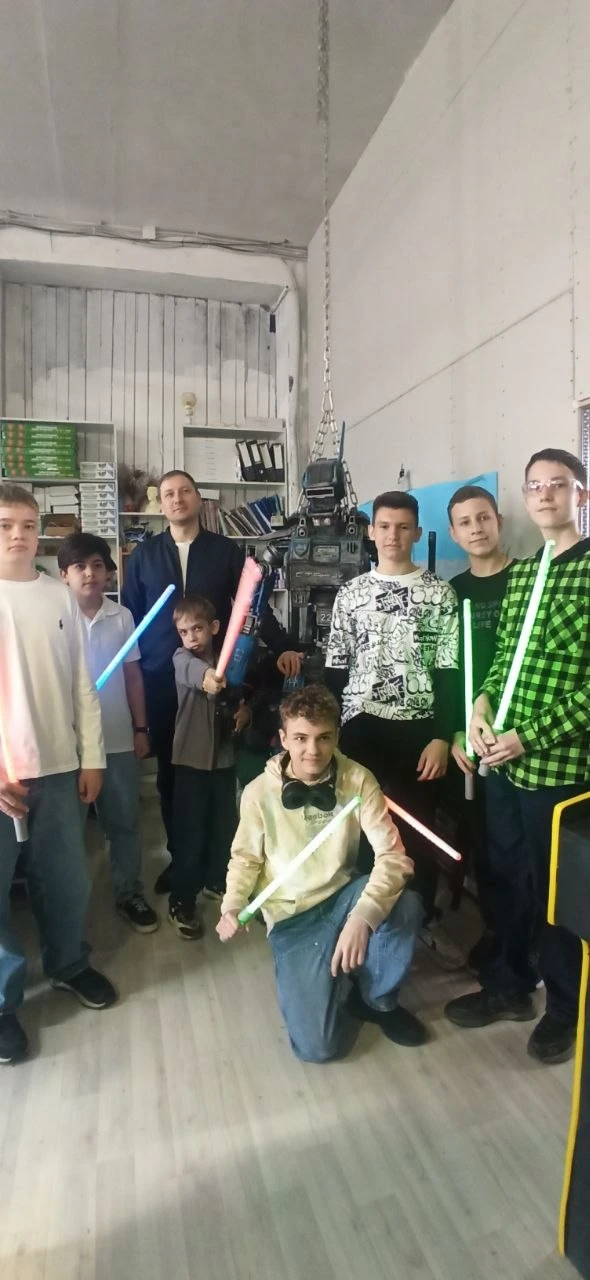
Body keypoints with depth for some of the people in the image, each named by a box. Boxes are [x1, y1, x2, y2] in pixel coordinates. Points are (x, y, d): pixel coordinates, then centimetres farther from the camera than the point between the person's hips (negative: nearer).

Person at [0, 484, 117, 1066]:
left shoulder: (60, 596, 4)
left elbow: (82, 684, 6)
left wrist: (91, 758, 5)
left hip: (58, 765, 3)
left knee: (66, 876, 13)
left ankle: (68, 963, 37)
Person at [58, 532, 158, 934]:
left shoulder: (122, 616, 0)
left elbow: (133, 675, 6)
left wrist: (141, 728, 5)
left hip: (118, 738, 2)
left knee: (125, 821, 13)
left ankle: (130, 894, 29)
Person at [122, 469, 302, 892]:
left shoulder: (227, 551, 4)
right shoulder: (144, 554, 7)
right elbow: (129, 616, 8)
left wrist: (283, 647, -9)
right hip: (160, 681, 1)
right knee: (170, 771, 10)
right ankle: (178, 855, 27)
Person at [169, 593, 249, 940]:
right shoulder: (182, 658, -9)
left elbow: (242, 696, 16)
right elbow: (192, 671, -35)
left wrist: (245, 710, -7)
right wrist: (207, 675, -58)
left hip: (224, 756, 4)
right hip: (191, 758, -4)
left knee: (225, 826, 17)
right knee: (190, 832, 1)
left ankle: (216, 880, 40)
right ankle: (182, 904, 15)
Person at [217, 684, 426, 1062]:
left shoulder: (358, 780, -15)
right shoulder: (259, 792, -15)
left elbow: (392, 854, -21)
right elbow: (246, 858, 1)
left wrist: (363, 915, -37)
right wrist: (232, 907, -18)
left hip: (343, 896, 2)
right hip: (292, 917, -1)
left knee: (405, 905, -32)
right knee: (317, 1045, -15)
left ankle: (377, 999, 0)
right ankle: (340, 982, 21)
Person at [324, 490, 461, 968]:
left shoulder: (439, 592, 2)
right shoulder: (350, 593, 6)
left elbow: (448, 671, -2)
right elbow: (335, 669, 7)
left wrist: (442, 736, -8)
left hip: (418, 728, -1)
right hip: (359, 725, 1)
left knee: (420, 825, 9)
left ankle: (427, 918, 30)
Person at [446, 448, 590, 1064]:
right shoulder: (519, 573, 10)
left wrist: (529, 738, -17)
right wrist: (482, 701, -5)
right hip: (503, 759, 6)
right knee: (506, 877, 19)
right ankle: (507, 984, 40)